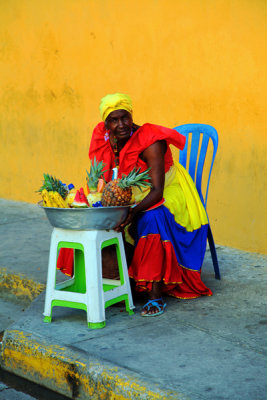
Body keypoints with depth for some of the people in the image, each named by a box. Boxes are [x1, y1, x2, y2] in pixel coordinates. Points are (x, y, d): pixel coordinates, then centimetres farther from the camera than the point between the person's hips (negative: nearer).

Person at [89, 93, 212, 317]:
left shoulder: (150, 142, -26)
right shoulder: (104, 140, -7)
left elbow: (157, 191, -30)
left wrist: (133, 212, -45)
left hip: (166, 195, -6)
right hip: (128, 197, 6)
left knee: (151, 219, -37)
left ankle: (156, 296, -32)